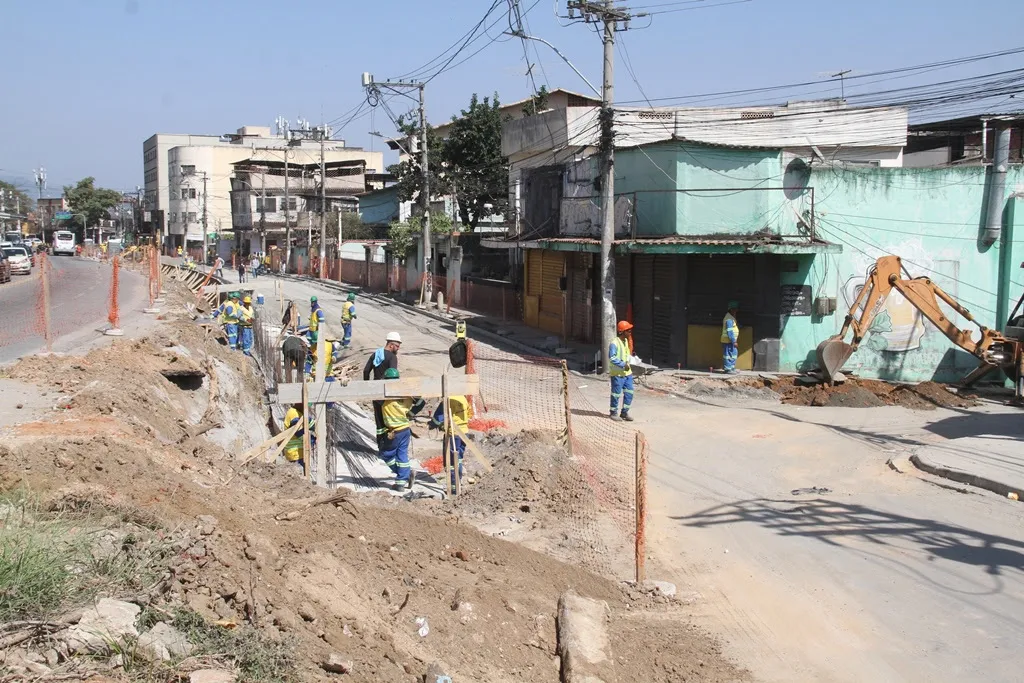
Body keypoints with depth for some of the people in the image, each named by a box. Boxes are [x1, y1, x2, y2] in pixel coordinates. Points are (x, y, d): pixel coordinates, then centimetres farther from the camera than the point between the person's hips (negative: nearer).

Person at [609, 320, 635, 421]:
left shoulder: (626, 341, 11)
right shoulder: (615, 343, -17)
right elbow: (612, 358, -21)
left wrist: (631, 356, 4)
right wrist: (623, 364, -23)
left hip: (627, 372, 8)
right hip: (618, 373, -8)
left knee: (629, 393, 8)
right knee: (616, 394, 3)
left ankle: (624, 412, 21)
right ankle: (613, 413, 17)